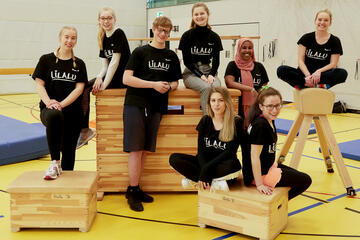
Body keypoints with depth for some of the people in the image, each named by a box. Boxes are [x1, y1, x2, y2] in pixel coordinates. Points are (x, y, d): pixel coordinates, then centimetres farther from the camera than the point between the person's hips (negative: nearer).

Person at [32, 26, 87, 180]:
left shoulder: (79, 64, 10)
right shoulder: (46, 60, 6)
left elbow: (79, 88, 0)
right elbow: (39, 85, 0)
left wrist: (61, 104, -14)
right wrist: (48, 102, -18)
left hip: (72, 111, 3)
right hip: (49, 108, -2)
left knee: (69, 150, 4)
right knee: (54, 115, -38)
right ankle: (55, 163, -30)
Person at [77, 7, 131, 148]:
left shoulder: (118, 34, -11)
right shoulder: (103, 38, 12)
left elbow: (115, 61, -16)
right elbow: (105, 65, 9)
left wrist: (104, 84, -18)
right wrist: (99, 77, -12)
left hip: (123, 78, -8)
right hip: (111, 75, 8)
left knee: (85, 88, -18)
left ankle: (84, 130, -7)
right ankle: (83, 129, -7)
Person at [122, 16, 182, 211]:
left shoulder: (171, 57, 13)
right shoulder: (140, 52, -1)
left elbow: (175, 82, 19)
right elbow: (126, 79, -9)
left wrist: (168, 86, -5)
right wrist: (153, 84, -16)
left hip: (156, 107, 4)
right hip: (135, 105, -4)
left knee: (145, 150, 9)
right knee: (135, 149, -5)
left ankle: (135, 189, 19)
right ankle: (132, 192, 4)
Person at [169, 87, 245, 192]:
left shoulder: (236, 122, -6)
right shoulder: (205, 120, 4)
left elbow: (229, 152, -13)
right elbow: (201, 149, 0)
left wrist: (207, 168, -22)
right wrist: (203, 172, -19)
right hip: (204, 162, 4)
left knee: (231, 165, -39)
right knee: (174, 158, -19)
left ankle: (194, 180, -23)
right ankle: (214, 182, -24)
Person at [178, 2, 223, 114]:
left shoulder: (214, 37, 10)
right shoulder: (187, 36, 2)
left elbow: (216, 61, 8)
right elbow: (186, 61, -1)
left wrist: (211, 75, -12)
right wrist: (201, 75, -13)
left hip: (209, 71, 2)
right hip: (191, 73, -2)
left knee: (216, 87, -32)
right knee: (206, 87, -33)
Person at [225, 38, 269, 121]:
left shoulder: (259, 66, 11)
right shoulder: (233, 65, 3)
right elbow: (229, 83, -14)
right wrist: (251, 89, -17)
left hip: (255, 108, 2)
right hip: (238, 107, -2)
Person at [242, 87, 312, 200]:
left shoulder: (270, 121, 4)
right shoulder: (260, 125, -25)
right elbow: (254, 156, -25)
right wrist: (259, 185, -24)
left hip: (269, 166, 10)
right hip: (261, 173, -10)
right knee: (305, 181, -1)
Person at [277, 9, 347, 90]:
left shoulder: (334, 41, 5)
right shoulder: (306, 38, 6)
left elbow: (333, 64, -1)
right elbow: (300, 60, -1)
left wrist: (319, 71, -21)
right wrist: (308, 75, -20)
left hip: (323, 75, 0)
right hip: (304, 74, 1)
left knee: (343, 73, -31)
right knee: (281, 70, -26)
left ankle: (305, 84, -33)